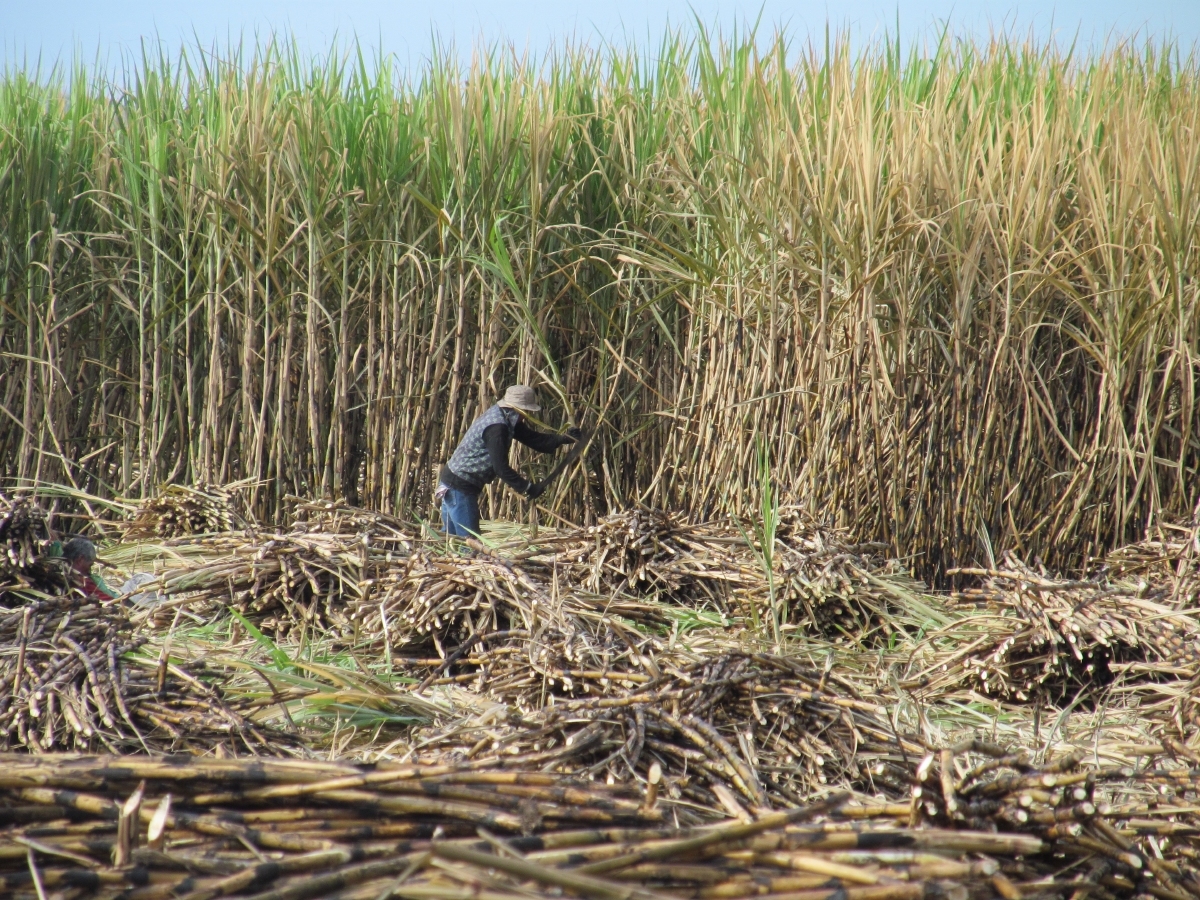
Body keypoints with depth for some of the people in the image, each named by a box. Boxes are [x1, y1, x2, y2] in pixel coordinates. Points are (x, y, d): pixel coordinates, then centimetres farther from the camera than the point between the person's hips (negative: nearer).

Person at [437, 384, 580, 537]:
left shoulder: (505, 419, 8)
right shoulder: (497, 427, -23)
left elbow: (534, 439, 10)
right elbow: (501, 468, -25)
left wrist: (564, 438, -1)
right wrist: (528, 488, -19)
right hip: (460, 486, -10)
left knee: (450, 535, 16)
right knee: (469, 538, -7)